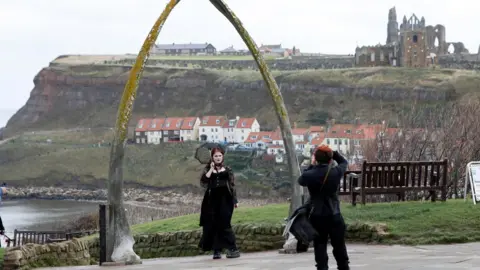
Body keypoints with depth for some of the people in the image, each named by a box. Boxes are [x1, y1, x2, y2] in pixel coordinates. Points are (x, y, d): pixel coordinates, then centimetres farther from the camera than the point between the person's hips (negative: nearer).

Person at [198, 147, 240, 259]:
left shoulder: (227, 170, 10)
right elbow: (203, 182, -7)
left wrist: (235, 200, 3)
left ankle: (233, 249, -14)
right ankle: (217, 250, 7)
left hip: (225, 199, -2)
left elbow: (232, 185, 9)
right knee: (213, 225, 1)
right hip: (212, 199, 2)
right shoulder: (208, 170, 10)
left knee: (224, 224, -12)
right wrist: (211, 169, -9)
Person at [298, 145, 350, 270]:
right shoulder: (336, 172, -7)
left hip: (317, 216, 0)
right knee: (339, 247, 11)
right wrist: (333, 153, 12)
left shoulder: (310, 175, -11)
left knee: (320, 247, 5)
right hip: (334, 215, 0)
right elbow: (344, 162, 14)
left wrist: (311, 166, 17)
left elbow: (300, 180, 12)